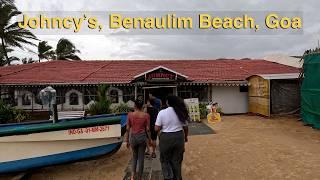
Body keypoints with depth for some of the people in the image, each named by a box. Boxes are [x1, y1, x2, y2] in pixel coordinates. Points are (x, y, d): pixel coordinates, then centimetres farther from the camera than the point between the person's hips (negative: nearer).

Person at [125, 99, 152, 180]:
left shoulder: (130, 114, -5)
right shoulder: (146, 115, -7)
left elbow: (128, 129, -2)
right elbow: (147, 129, -5)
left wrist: (127, 140, 8)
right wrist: (150, 139, 8)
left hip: (133, 137, 1)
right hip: (142, 137, -1)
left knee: (134, 156, 23)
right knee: (141, 158, 12)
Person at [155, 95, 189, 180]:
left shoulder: (162, 112, -12)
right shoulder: (181, 112, -2)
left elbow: (157, 128, -11)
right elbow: (185, 127, 6)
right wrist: (186, 137, 22)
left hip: (166, 138, -3)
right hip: (179, 137, 3)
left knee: (165, 160, 17)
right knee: (177, 160, 19)